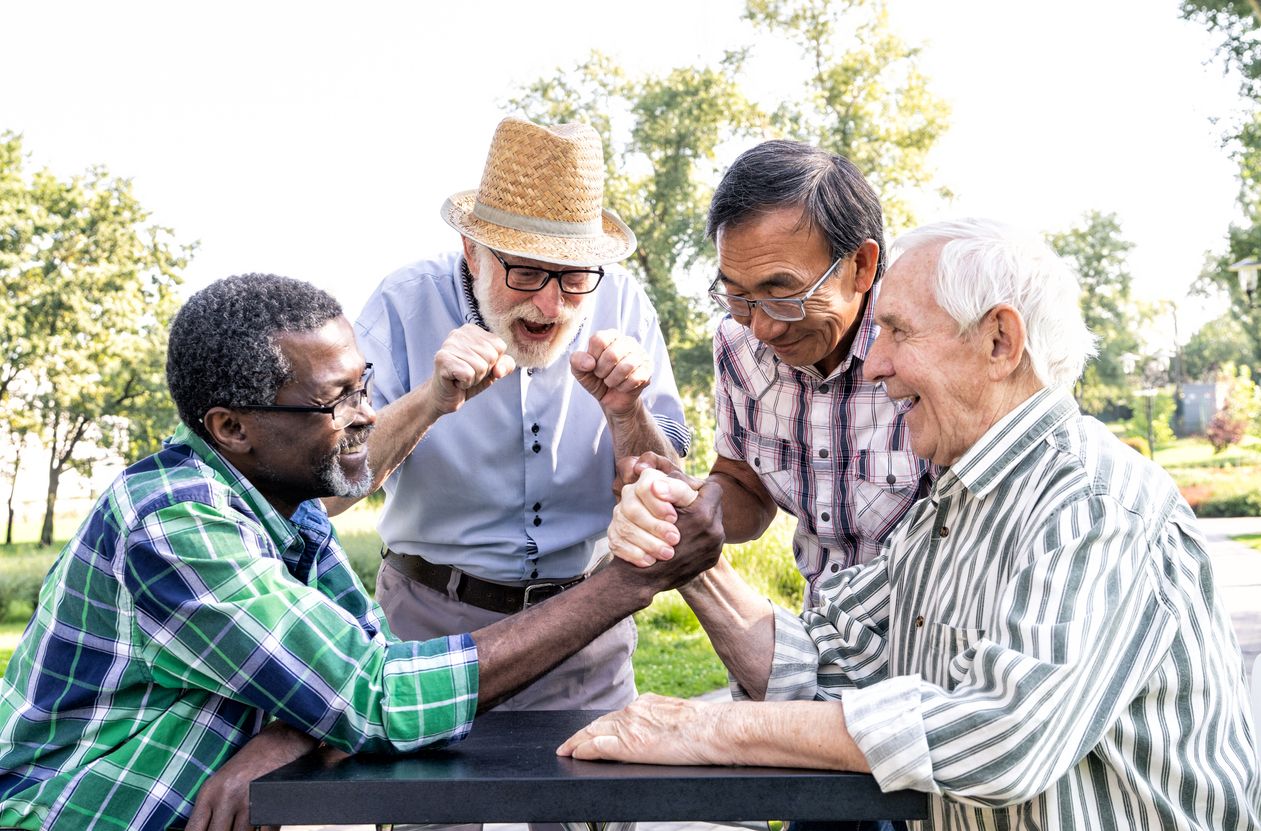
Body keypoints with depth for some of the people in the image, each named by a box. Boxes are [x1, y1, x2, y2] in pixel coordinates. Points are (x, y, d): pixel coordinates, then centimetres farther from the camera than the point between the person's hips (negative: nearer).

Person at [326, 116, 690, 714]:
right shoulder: (405, 306, -12)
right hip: (433, 627, -1)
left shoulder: (621, 304, -7)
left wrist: (626, 413, -23)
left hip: (587, 630, 2)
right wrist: (430, 402, -31)